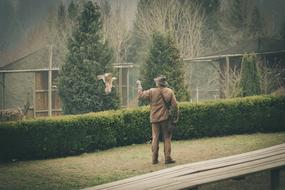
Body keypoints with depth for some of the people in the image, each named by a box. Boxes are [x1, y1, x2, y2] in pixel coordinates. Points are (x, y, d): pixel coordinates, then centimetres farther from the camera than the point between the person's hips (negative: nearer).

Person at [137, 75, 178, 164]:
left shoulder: (152, 92, -5)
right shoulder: (170, 92, -4)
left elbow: (141, 95, 6)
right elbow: (175, 105, -6)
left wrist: (139, 85, 21)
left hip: (155, 119, 1)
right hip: (165, 118, -1)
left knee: (155, 138, 7)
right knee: (167, 138, 4)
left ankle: (154, 159, 6)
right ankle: (167, 158, -2)